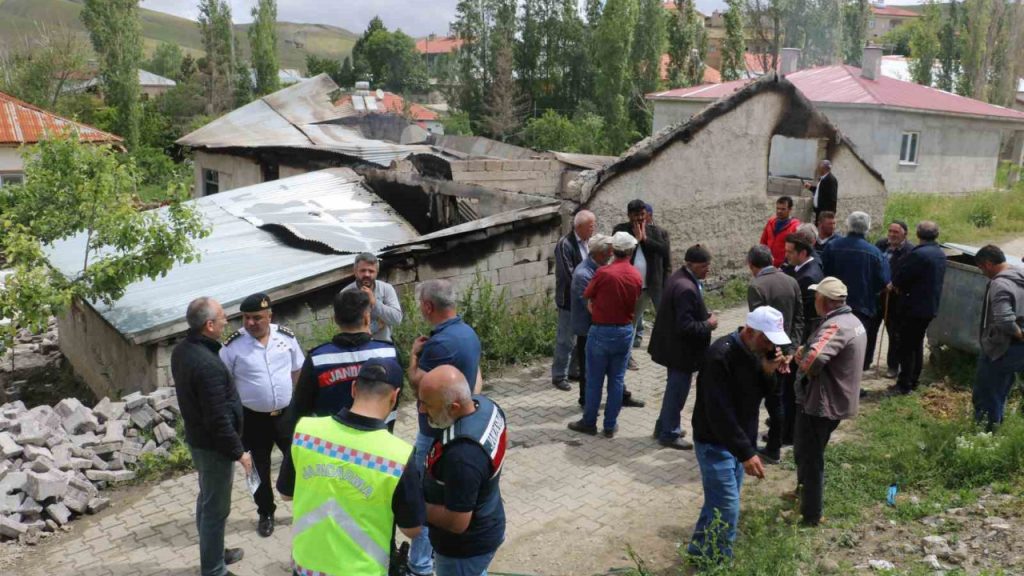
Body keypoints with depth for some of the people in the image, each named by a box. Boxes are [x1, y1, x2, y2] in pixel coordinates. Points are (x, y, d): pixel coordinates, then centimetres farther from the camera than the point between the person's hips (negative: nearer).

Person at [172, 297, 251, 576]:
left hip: (196, 437, 10)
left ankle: (213, 553, 41)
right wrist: (238, 451, -18)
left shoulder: (181, 350, 0)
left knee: (206, 499, 24)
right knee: (216, 508, 4)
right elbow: (218, 418, -29)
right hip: (213, 444, -10)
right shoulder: (208, 364, -31)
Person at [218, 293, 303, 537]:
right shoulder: (233, 346, -12)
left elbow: (298, 371, 7)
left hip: (287, 414, 1)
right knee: (260, 470, 13)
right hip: (253, 418, -1)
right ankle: (265, 514, 34)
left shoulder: (286, 337, -5)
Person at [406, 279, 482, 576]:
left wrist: (414, 354, -3)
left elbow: (416, 382, -18)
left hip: (437, 431, -9)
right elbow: (476, 379, 12)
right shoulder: (468, 332, 3)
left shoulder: (440, 343, -28)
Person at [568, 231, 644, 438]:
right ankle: (610, 426, 17)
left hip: (601, 331, -4)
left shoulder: (604, 272, -18)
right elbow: (632, 304, 4)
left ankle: (589, 422, 19)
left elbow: (588, 295, -4)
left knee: (595, 380, 8)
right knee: (617, 380, 11)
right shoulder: (636, 276, -4)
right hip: (625, 332, 4)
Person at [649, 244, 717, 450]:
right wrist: (708, 324, -15)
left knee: (674, 388, 23)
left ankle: (664, 426, 37)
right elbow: (686, 326, -30)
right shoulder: (686, 288, -28)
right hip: (681, 350, -10)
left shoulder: (678, 278, 5)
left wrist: (706, 315, 5)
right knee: (678, 391, 5)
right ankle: (669, 434, 20)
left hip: (674, 346, 10)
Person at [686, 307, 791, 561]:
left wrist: (768, 372, -12)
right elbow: (720, 413, -30)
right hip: (715, 443, -8)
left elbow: (757, 392, 9)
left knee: (718, 503, 18)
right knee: (726, 510, -6)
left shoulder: (756, 351, 1)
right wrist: (746, 453, -32)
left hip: (739, 441, 8)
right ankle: (716, 564, 12)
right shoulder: (721, 356, -27)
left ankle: (699, 552, 33)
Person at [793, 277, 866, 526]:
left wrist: (801, 358, -19)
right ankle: (804, 491, 46)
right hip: (835, 400, 10)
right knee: (805, 452, 27)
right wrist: (806, 353, -1)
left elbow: (813, 360, -42)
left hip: (820, 403, -10)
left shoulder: (835, 326, -26)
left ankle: (810, 514, 17)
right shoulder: (852, 320, 8)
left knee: (809, 457, 5)